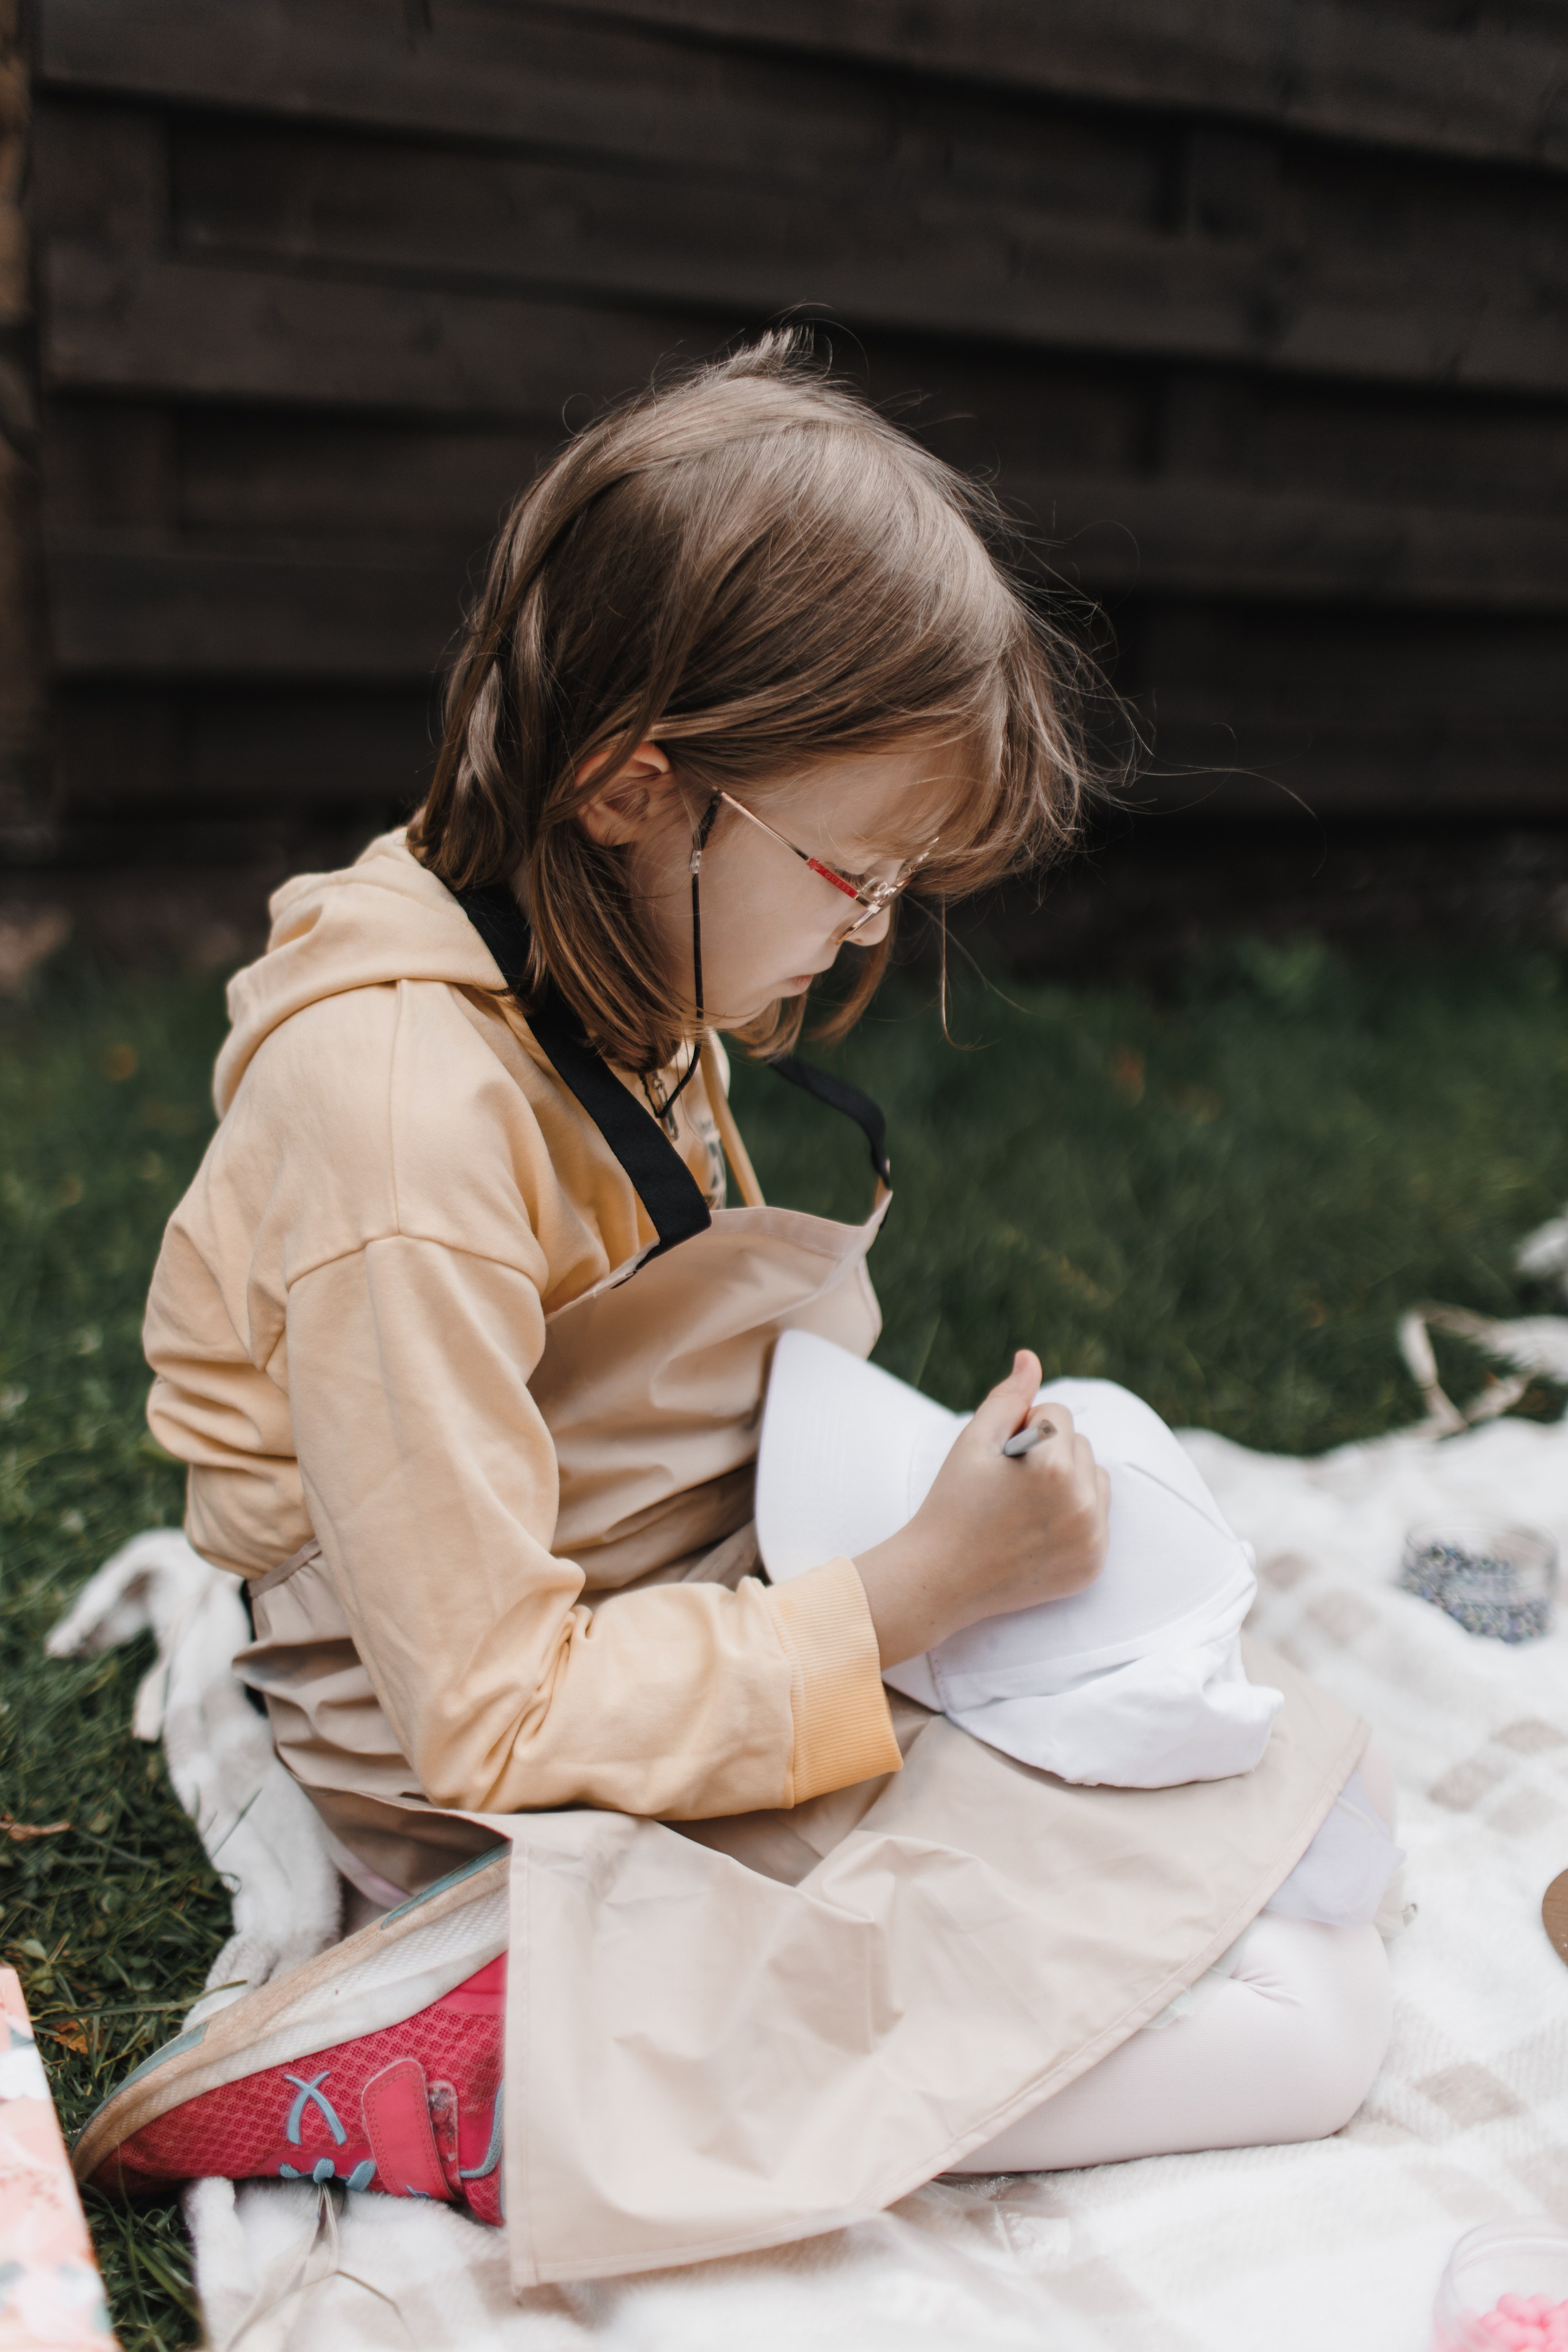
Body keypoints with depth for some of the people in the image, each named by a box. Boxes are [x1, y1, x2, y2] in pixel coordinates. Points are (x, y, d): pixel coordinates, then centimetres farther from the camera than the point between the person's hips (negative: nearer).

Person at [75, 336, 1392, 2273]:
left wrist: (908, 1466, -2)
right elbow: (492, 1718, -24)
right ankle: (488, 2059, -12)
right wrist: (921, 1586, -23)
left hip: (699, 1662, 10)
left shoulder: (620, 979, 1)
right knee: (1301, 2034, -13)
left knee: (1319, 1778, 9)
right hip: (546, 1824, -9)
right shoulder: (402, 1114, -28)